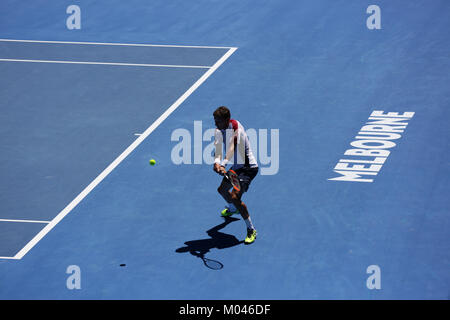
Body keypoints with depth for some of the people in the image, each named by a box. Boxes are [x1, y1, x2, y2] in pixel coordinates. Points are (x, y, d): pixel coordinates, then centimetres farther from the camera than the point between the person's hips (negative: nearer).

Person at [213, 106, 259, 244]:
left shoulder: (236, 130, -28)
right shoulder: (219, 129, -4)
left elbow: (232, 150, -42)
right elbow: (218, 148, -16)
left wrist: (223, 165, -58)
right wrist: (217, 162, -37)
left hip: (248, 167, -9)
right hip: (236, 166, 9)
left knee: (235, 197, -23)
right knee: (222, 189, 27)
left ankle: (251, 230, -12)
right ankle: (232, 209, 61)